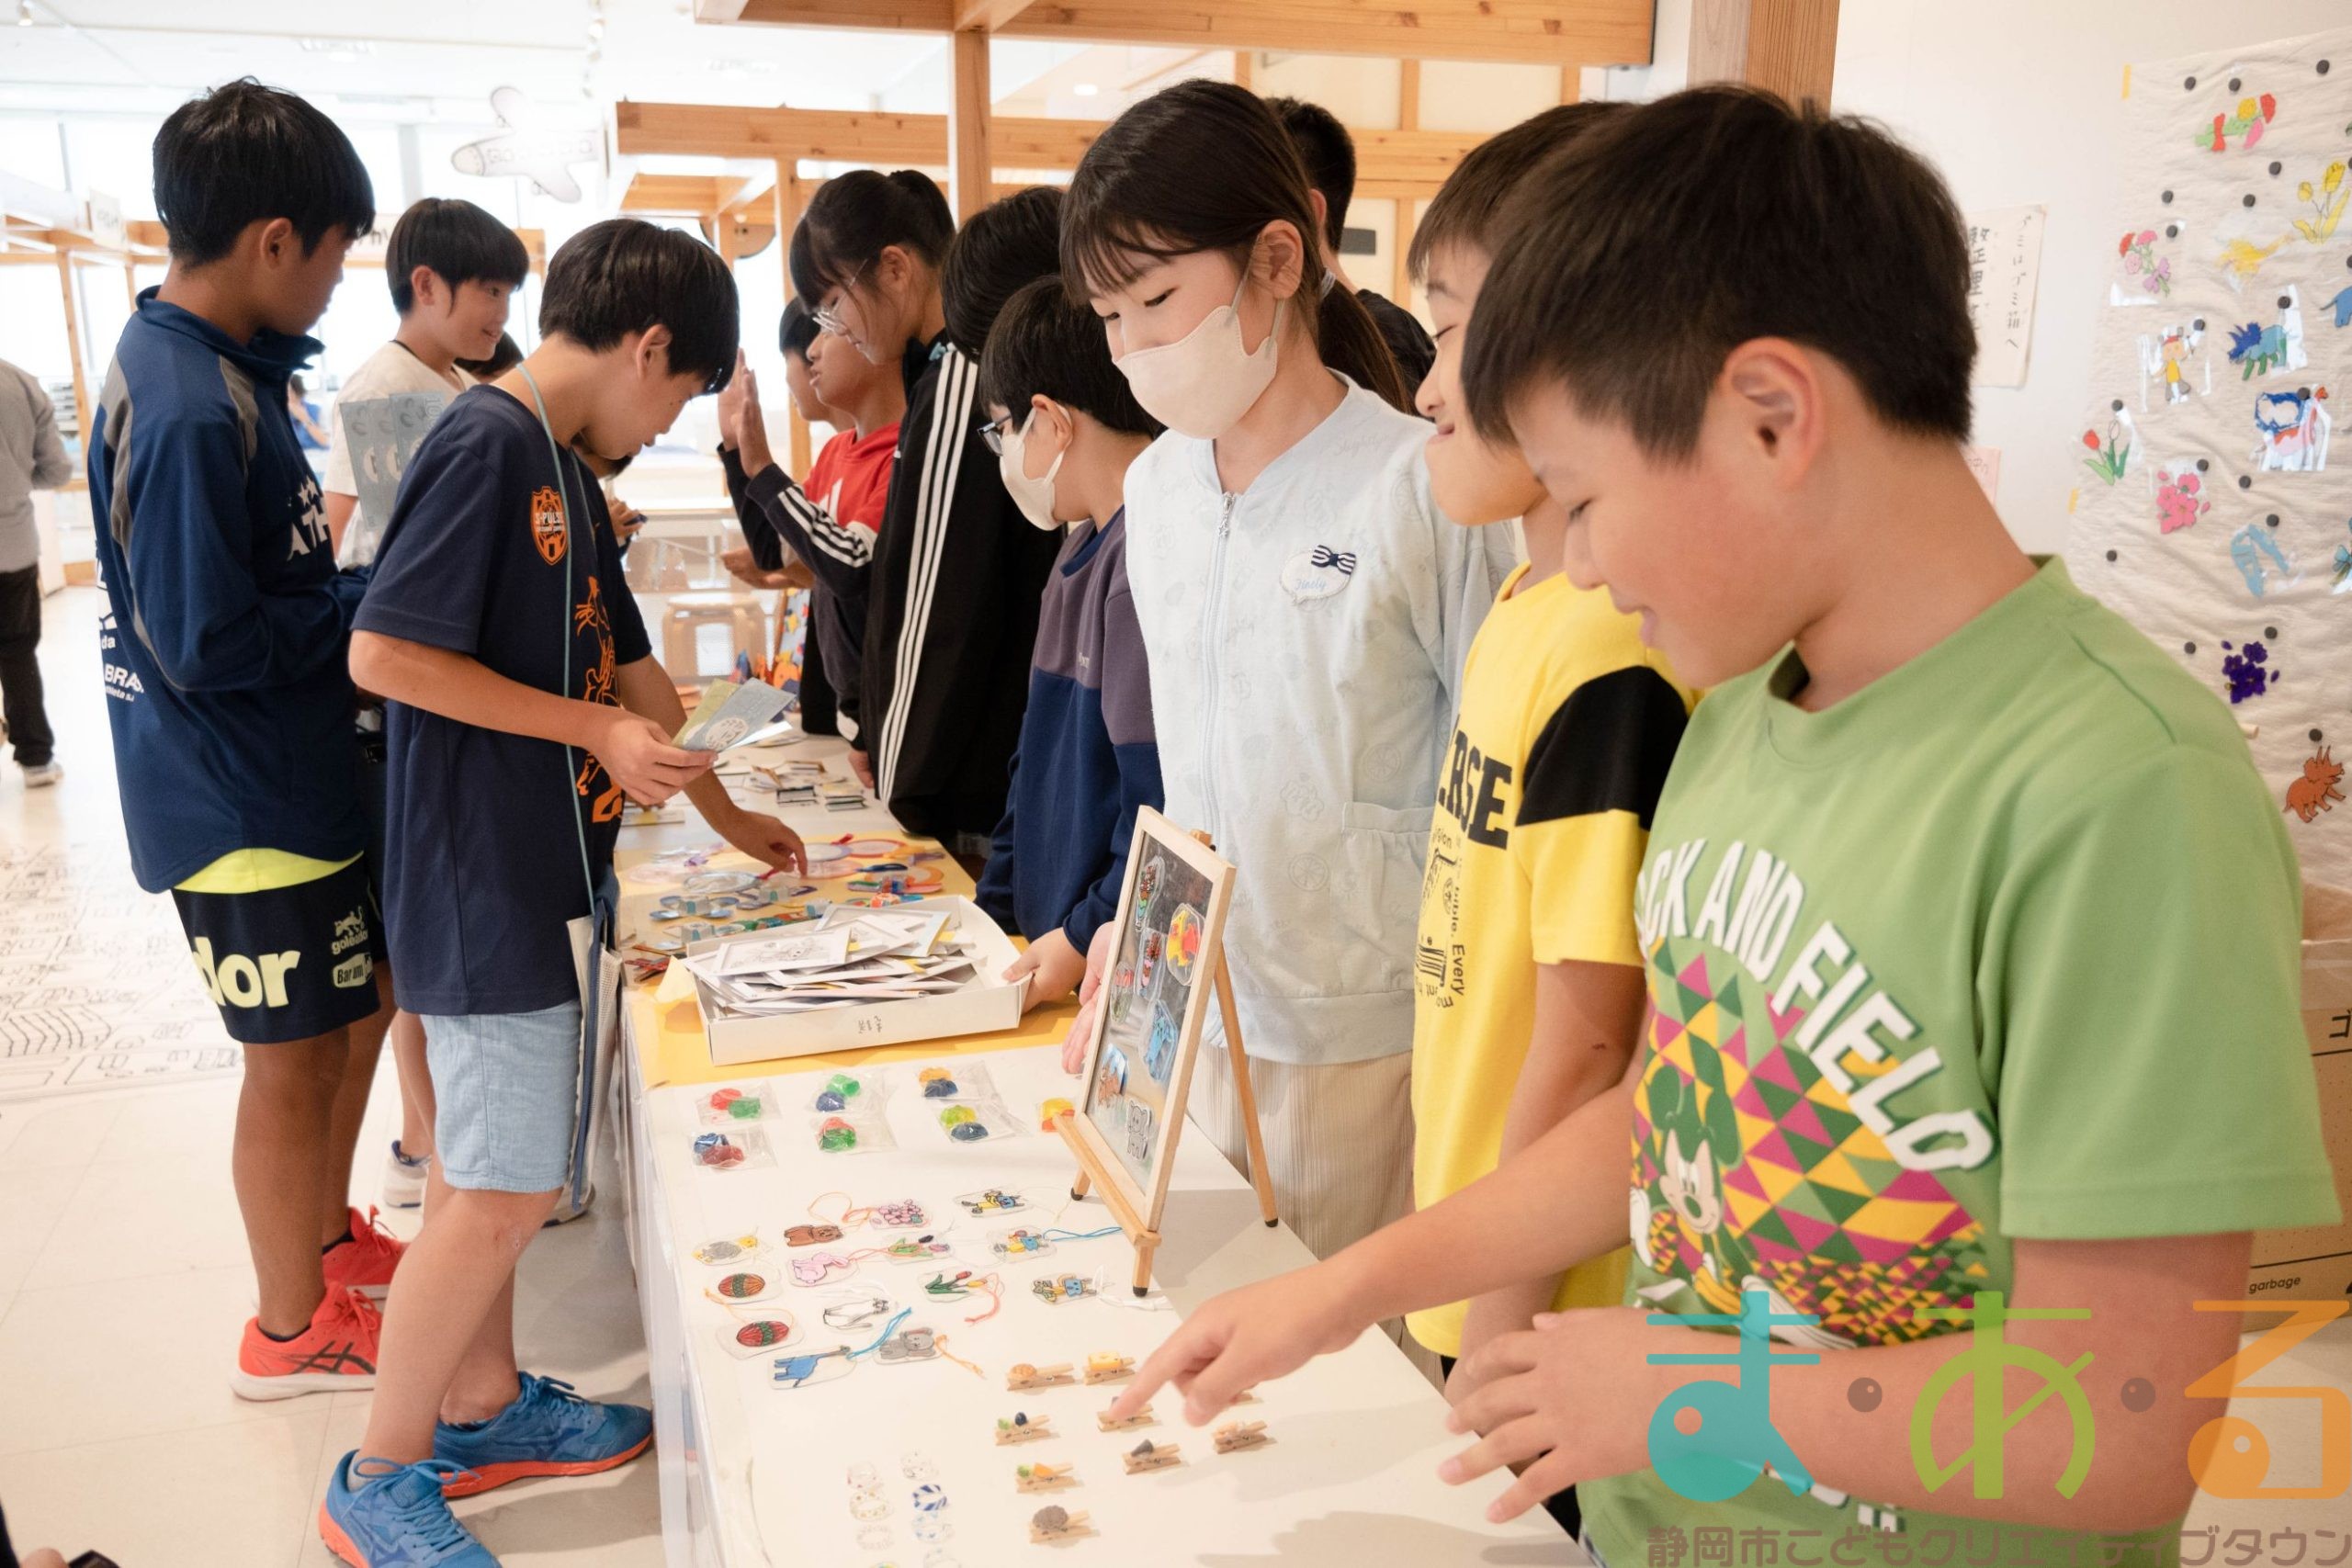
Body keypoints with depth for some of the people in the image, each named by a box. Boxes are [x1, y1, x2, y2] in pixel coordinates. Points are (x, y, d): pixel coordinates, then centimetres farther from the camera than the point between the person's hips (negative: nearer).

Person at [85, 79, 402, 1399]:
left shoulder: (218, 368, 6)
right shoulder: (189, 411, -25)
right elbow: (209, 644, -25)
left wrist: (359, 582, 3)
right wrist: (378, 598, -15)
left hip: (300, 780, 9)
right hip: (246, 805, -9)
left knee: (360, 1005, 22)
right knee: (296, 1058, 6)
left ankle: (329, 1237, 42)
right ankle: (295, 1329, 27)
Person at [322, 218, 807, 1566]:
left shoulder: (566, 475, 13)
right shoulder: (485, 443, -16)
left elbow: (631, 668, 20)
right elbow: (384, 653, -22)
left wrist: (727, 814, 24)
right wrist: (596, 729, -19)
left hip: (543, 874, 10)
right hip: (488, 883, -10)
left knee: (487, 1170, 18)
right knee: (505, 1190, -2)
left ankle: (484, 1407, 33)